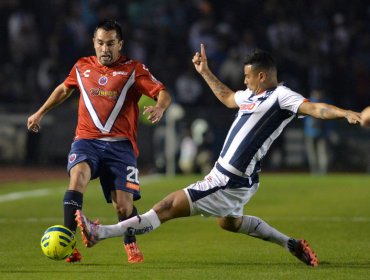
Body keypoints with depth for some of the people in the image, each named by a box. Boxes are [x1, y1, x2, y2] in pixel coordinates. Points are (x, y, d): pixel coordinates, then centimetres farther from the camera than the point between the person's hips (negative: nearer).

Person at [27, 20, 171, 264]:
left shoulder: (134, 69, 3)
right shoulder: (82, 67, 13)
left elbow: (163, 94, -6)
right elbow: (64, 89, 33)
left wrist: (159, 108, -28)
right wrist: (40, 113, 35)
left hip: (120, 144, -1)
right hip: (86, 140, 2)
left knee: (123, 204, -10)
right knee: (78, 175, -30)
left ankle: (131, 244, 23)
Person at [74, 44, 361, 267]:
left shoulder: (281, 97, -15)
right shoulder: (252, 95, 12)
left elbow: (313, 108, -29)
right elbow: (228, 97, 33)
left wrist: (343, 113, -46)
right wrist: (205, 72, 36)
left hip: (230, 183, -11)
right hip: (232, 179, 11)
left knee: (168, 207, -10)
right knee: (229, 221, 37)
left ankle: (100, 233, -9)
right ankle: (292, 244, 39)